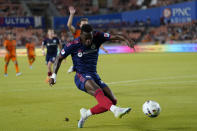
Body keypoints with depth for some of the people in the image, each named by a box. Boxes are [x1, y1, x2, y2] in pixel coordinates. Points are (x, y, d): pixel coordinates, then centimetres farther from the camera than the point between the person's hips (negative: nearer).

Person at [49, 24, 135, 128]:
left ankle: (86, 113, 9)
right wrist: (54, 76, -4)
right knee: (98, 91, -35)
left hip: (94, 76, 6)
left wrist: (126, 39, -33)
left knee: (112, 100, -4)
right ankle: (115, 110, -60)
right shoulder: (72, 45, -8)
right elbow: (59, 58, 3)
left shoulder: (97, 37, -3)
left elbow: (114, 37, -12)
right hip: (81, 77, -6)